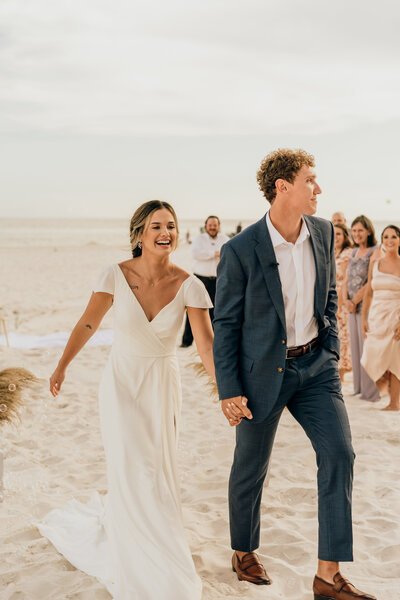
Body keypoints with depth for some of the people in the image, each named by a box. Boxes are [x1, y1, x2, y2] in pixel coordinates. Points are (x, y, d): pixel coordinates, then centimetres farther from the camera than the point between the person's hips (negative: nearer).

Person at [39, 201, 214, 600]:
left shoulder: (189, 286, -14)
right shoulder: (116, 275, -14)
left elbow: (207, 344, -20)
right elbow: (88, 324, -1)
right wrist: (61, 367, 6)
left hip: (162, 387, 2)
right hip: (121, 383, -2)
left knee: (155, 475, 12)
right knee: (135, 473, -4)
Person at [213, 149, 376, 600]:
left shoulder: (323, 232, -1)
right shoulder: (240, 250, -17)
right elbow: (225, 323, -10)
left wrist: (330, 351, 7)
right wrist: (229, 390, -10)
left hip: (314, 367, 4)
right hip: (262, 372, -4)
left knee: (339, 454, -8)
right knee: (251, 469, 10)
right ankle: (244, 552, 37)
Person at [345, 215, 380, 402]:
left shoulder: (375, 252, -9)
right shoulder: (354, 253, 14)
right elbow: (346, 281, 11)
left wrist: (355, 301, -11)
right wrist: (347, 300, -5)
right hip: (353, 306, 7)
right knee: (355, 346, 10)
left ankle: (371, 390, 3)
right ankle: (358, 386, 19)